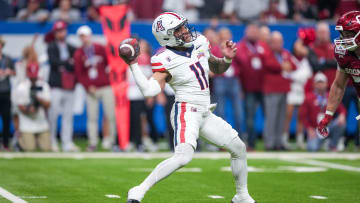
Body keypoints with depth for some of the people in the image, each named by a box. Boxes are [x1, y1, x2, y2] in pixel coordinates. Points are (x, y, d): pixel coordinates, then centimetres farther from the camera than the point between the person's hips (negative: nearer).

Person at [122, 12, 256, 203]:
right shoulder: (165, 60, -14)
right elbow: (149, 90, -25)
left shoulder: (199, 43, 6)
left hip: (205, 114, 8)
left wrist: (227, 58, 1)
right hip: (186, 112, -8)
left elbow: (217, 69, 21)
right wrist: (133, 65, -30)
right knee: (183, 156, -30)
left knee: (239, 148, 14)